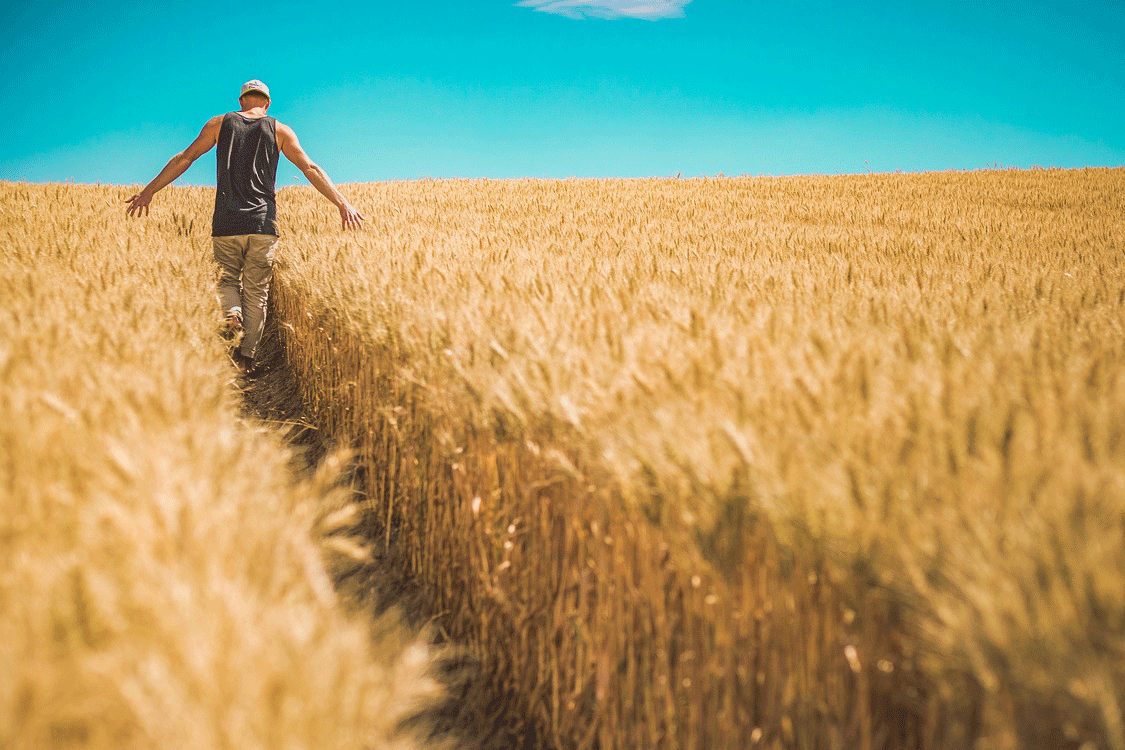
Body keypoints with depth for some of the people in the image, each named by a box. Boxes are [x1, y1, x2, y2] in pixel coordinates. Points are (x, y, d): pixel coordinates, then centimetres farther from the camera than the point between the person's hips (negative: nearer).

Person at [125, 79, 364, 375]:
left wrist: (150, 190, 12)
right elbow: (310, 169, 4)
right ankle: (247, 355, 5)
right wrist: (342, 203, 4)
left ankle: (232, 313, -15)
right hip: (262, 222, 0)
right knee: (257, 289, 7)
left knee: (228, 277, 17)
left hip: (226, 223, 0)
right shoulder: (279, 130, 8)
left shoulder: (220, 124, 9)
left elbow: (184, 158, 8)